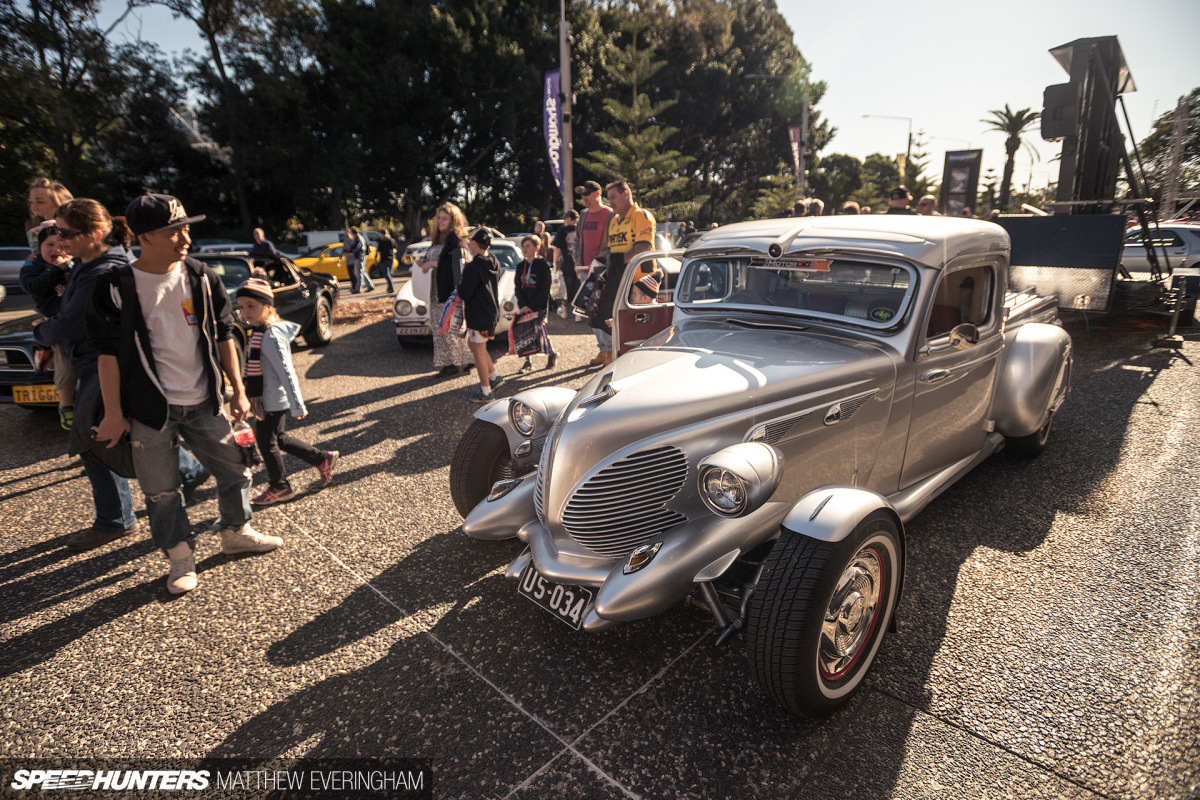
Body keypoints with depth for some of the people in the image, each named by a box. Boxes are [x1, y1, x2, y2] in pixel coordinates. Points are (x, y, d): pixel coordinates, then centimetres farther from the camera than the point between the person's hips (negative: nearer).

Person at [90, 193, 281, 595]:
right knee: (161, 490, 7)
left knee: (234, 470, 11)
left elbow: (223, 336, 6)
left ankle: (236, 532, 34)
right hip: (151, 409, -3)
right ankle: (180, 557, 26)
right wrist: (113, 413, -5)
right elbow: (109, 351, -5)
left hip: (204, 403, 3)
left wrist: (238, 390, 5)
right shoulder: (116, 287, -8)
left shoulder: (202, 278, 0)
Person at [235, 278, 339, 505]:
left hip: (273, 401, -9)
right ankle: (323, 459, 28)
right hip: (267, 399, 9)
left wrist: (297, 406, -24)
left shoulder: (271, 335, -23)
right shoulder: (259, 331, 8)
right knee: (277, 439, 19)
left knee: (266, 442, 6)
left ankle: (279, 487, 24)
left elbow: (286, 372, -24)